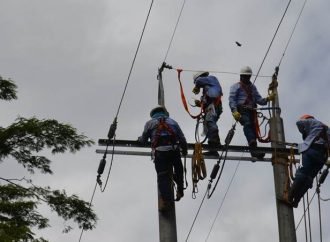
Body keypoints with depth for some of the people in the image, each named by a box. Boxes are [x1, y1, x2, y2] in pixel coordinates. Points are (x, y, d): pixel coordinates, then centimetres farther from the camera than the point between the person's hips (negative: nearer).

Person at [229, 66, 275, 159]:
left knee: (253, 128, -10)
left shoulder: (252, 87, 29)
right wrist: (234, 111, -17)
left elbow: (258, 99, 19)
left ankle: (253, 151, -12)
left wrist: (267, 99, -2)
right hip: (241, 111, -6)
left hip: (251, 111, 6)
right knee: (247, 124, -30)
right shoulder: (236, 86, 13)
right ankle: (253, 149, -46)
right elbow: (231, 100, 0)